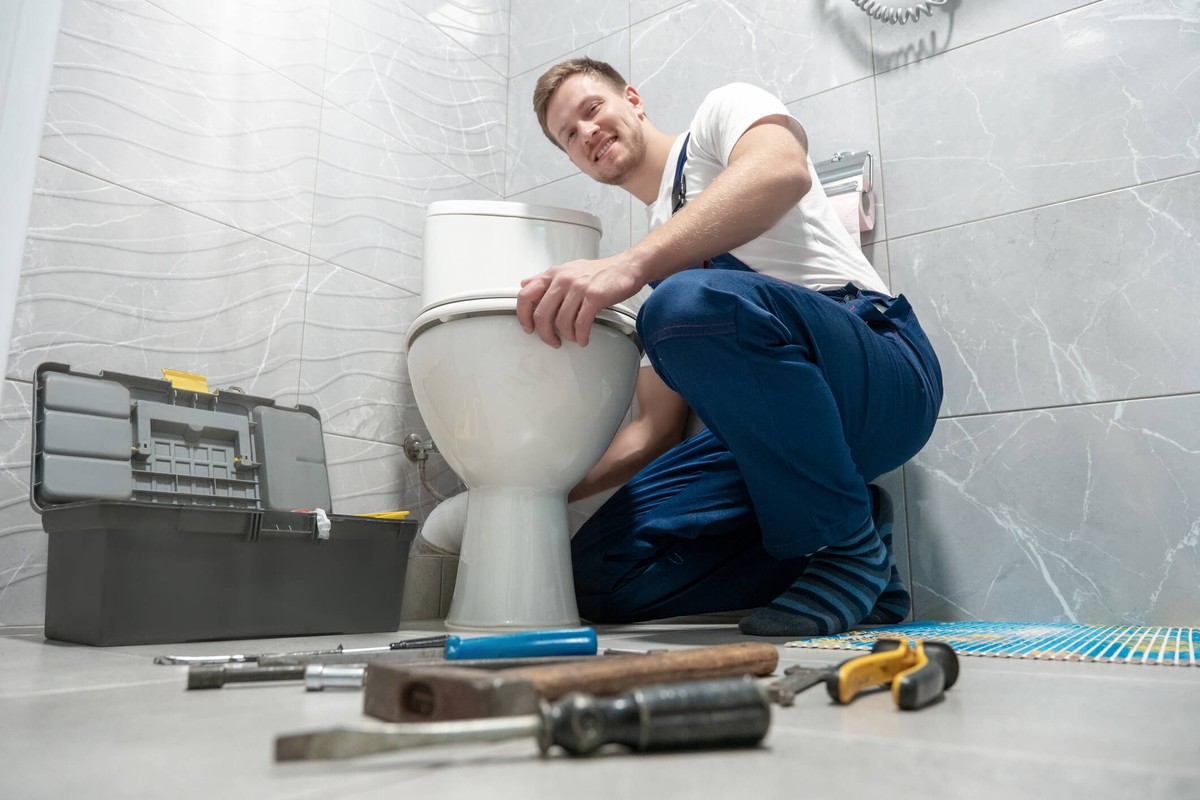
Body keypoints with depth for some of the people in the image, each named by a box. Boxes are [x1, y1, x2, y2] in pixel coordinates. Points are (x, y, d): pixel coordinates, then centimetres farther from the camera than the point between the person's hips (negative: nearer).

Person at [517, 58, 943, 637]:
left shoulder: (724, 110, 9)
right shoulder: (654, 256, 24)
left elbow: (783, 170, -19)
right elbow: (656, 429, 18)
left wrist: (631, 264, -31)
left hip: (883, 374, -6)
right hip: (765, 429, 6)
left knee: (689, 300, -35)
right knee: (599, 577, -8)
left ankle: (845, 544, -14)